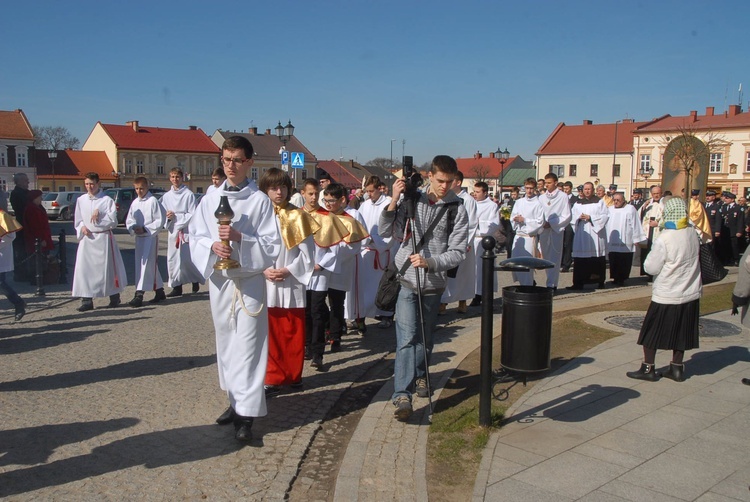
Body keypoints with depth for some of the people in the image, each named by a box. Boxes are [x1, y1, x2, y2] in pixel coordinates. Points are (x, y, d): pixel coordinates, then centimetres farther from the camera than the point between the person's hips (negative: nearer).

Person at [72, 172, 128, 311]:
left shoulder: (107, 200, -3)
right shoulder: (81, 200, 9)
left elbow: (112, 221, -8)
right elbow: (78, 220, 14)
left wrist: (99, 215, -16)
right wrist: (82, 227, -5)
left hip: (103, 238, -3)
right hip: (86, 239, 3)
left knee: (107, 268, 5)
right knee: (84, 268, -2)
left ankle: (114, 297, 20)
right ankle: (87, 300, 3)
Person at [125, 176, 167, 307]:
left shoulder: (153, 201, -9)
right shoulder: (135, 203, 10)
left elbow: (160, 220, -12)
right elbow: (129, 220, 14)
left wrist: (145, 229, -15)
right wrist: (133, 228, -7)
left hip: (151, 237, -7)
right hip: (139, 237, 7)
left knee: (146, 265, -10)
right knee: (152, 266, 13)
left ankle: (139, 295, -10)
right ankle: (159, 291, 24)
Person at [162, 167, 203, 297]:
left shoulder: (188, 194, -6)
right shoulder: (166, 196, 9)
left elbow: (193, 214, -9)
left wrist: (176, 216, -13)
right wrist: (167, 217, -6)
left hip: (186, 230, -5)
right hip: (172, 230, 5)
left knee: (187, 259, -6)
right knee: (172, 258, 4)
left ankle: (196, 280, 19)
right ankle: (176, 287, 13)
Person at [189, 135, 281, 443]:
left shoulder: (260, 201, -6)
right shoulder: (211, 199, 6)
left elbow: (272, 245, -8)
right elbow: (195, 236, 7)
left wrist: (239, 238, -21)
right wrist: (213, 246, -13)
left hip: (249, 280, -5)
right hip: (219, 279, 5)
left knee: (247, 345, -5)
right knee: (225, 342, 14)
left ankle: (246, 413, 0)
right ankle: (236, 400, 28)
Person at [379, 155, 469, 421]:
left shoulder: (457, 209, -4)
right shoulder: (411, 199, -2)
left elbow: (458, 252, -6)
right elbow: (386, 231, -5)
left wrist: (430, 262, -22)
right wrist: (393, 200, -16)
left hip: (433, 282, 2)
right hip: (407, 279, -1)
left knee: (425, 336, 16)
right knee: (407, 337, -11)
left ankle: (419, 375, 41)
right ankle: (402, 395, -11)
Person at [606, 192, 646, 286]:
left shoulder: (630, 209, 1)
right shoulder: (610, 209, 11)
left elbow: (635, 225, -1)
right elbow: (606, 224, 15)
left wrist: (636, 239, -3)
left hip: (625, 242, -3)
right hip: (612, 242, 3)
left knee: (624, 262, -1)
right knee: (614, 261, 2)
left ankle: (621, 279, 7)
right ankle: (616, 278, 11)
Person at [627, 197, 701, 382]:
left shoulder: (664, 239, -21)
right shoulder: (693, 234, -1)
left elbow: (651, 268, -15)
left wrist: (651, 255, 3)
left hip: (666, 296, -6)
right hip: (690, 293, 6)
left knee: (651, 332, 8)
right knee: (681, 332, 17)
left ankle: (648, 368, 14)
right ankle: (677, 368, 23)